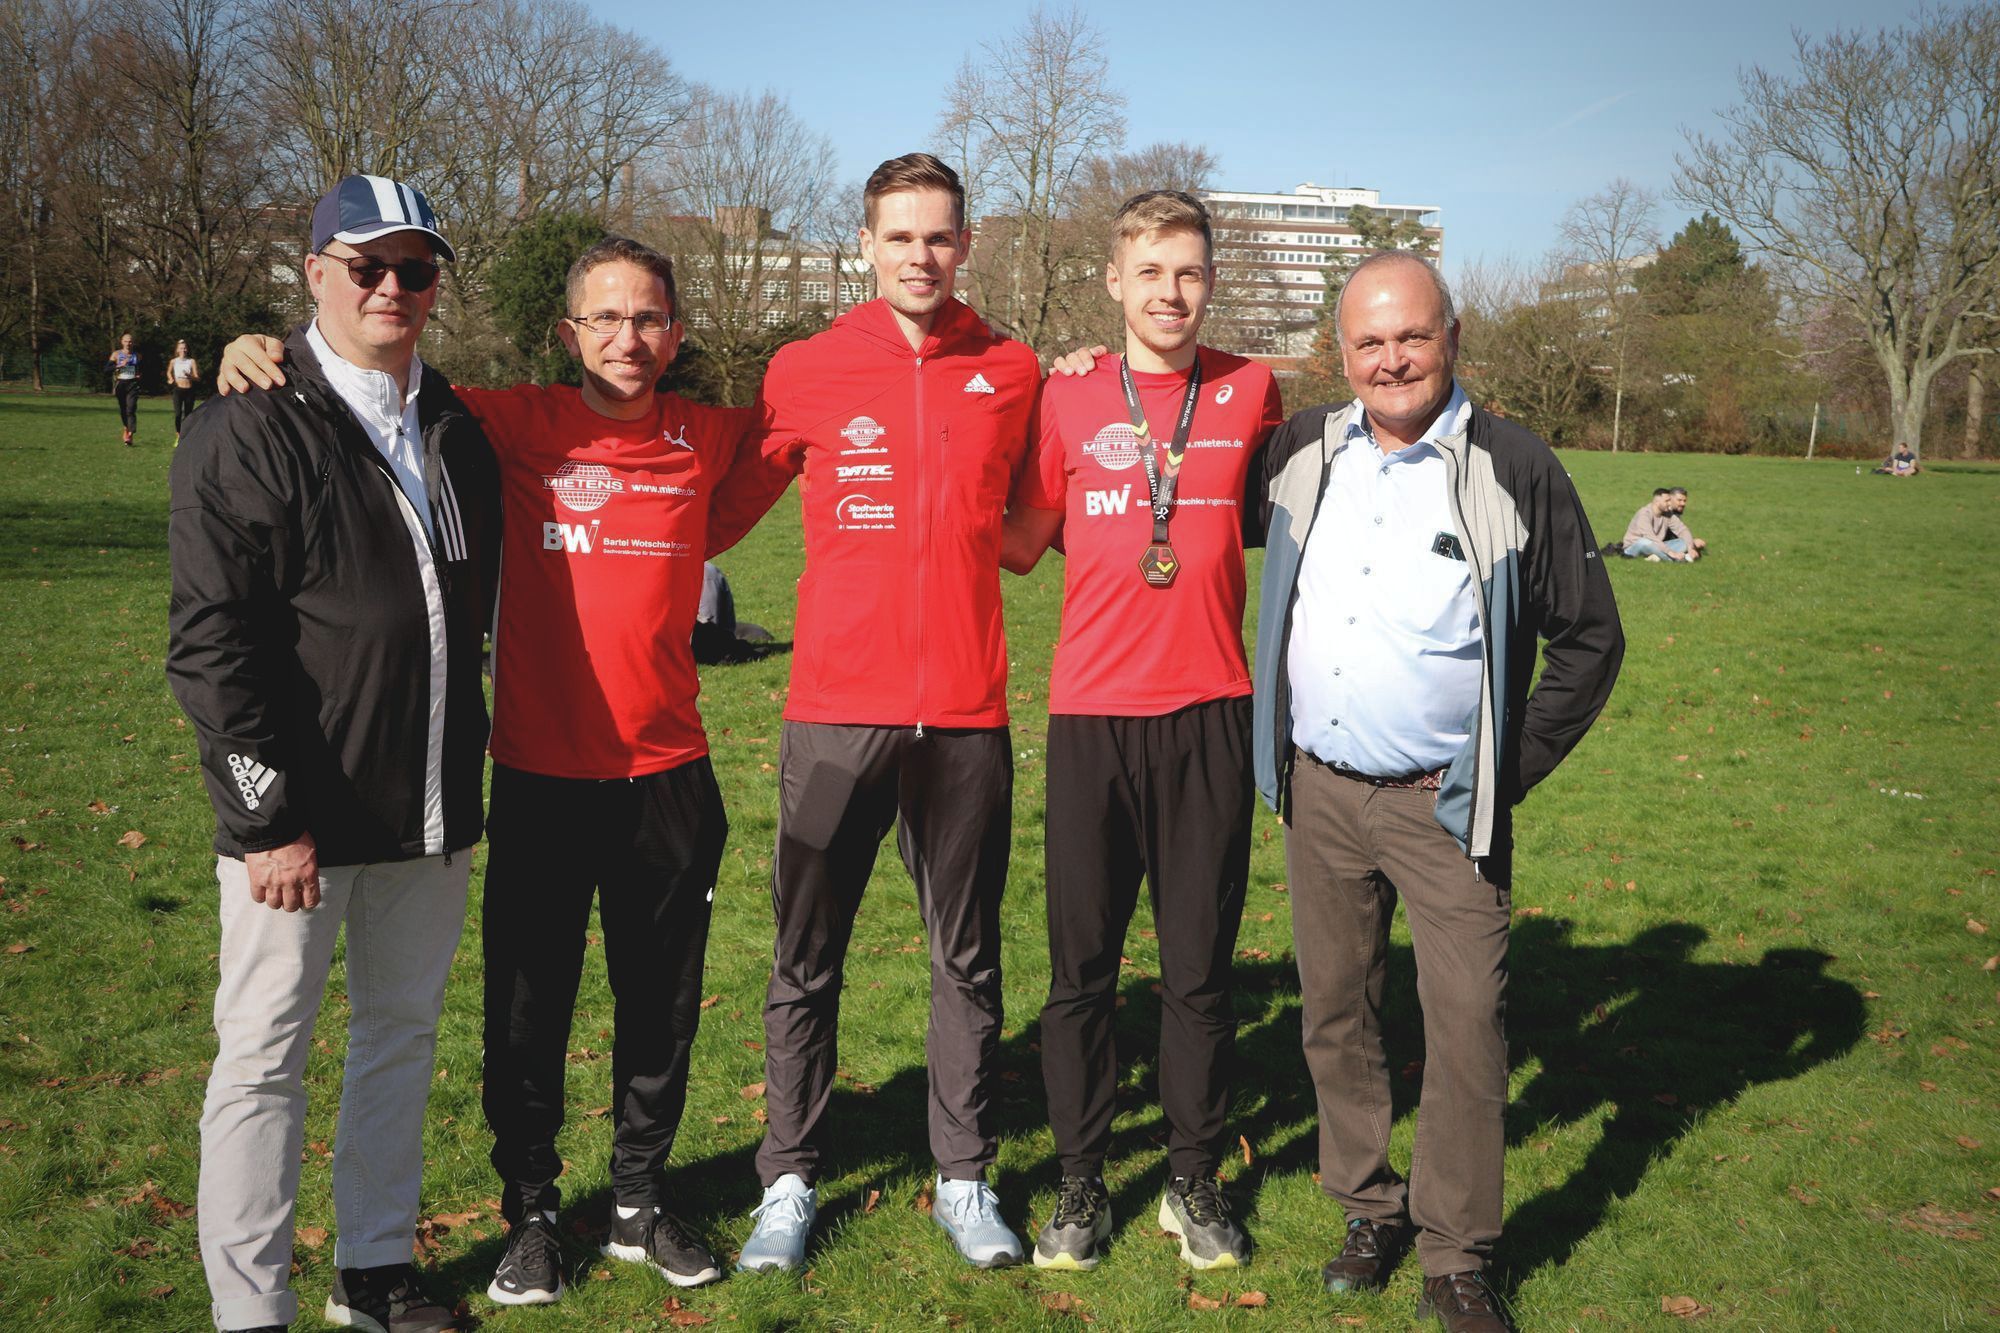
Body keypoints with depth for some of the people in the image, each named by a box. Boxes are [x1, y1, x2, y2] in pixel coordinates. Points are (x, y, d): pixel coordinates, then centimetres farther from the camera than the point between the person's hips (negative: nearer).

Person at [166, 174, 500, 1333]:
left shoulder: (457, 431, 12)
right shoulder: (251, 430, -8)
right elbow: (210, 641, -13)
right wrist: (270, 813, -17)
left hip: (430, 812, 7)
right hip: (298, 817, -6)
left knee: (403, 1037, 15)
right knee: (266, 1056, 3)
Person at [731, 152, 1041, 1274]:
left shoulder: (1015, 375, 6)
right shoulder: (807, 372, 1)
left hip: (968, 715, 1)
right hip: (836, 712, -1)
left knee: (969, 958, 11)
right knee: (807, 960, 7)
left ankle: (967, 1177, 25)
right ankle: (791, 1179, 22)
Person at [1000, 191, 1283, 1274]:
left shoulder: (1251, 392, 5)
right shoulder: (1067, 400, 3)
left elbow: (1283, 519, 20)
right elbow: (1019, 542, 12)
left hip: (1209, 712, 0)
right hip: (1092, 712, 0)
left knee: (1200, 968, 8)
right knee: (1082, 968, 6)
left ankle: (1194, 1184, 24)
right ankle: (1080, 1186, 22)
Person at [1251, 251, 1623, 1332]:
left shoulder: (1515, 471, -5)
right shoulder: (1303, 450, 5)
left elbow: (1590, 638, 1)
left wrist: (1511, 769, -2)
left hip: (1444, 803, -3)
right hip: (1317, 794, 4)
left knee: (1466, 1024, -2)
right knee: (1335, 1012, 11)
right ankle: (1371, 1211, 28)